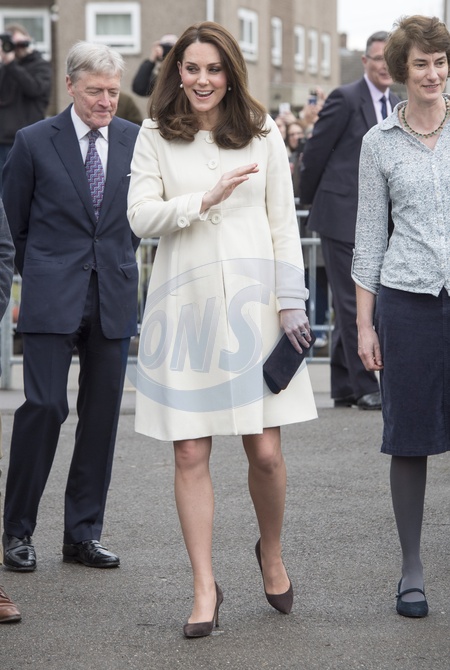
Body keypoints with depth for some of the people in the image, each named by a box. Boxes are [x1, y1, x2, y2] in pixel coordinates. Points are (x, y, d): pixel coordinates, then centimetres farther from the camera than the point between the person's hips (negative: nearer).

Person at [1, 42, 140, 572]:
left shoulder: (137, 141, 6)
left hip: (114, 297, 3)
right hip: (52, 299, -3)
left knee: (102, 414, 5)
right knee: (44, 406, -9)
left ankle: (84, 534, 14)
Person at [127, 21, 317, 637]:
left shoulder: (262, 133, 7)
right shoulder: (155, 136, 5)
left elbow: (283, 224, 7)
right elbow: (140, 216, -2)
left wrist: (291, 302, 2)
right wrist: (205, 200, -14)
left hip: (251, 302, 0)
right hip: (183, 303, 0)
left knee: (266, 451, -2)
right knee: (190, 454, -1)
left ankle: (271, 554, 27)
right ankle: (205, 588, 8)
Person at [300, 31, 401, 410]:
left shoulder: (398, 108, 13)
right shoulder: (345, 99, -9)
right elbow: (315, 152, -5)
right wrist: (309, 202, 1)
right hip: (342, 216, -7)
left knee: (352, 304, 11)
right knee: (352, 303, -6)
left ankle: (344, 388, 17)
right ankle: (365, 387, -3)